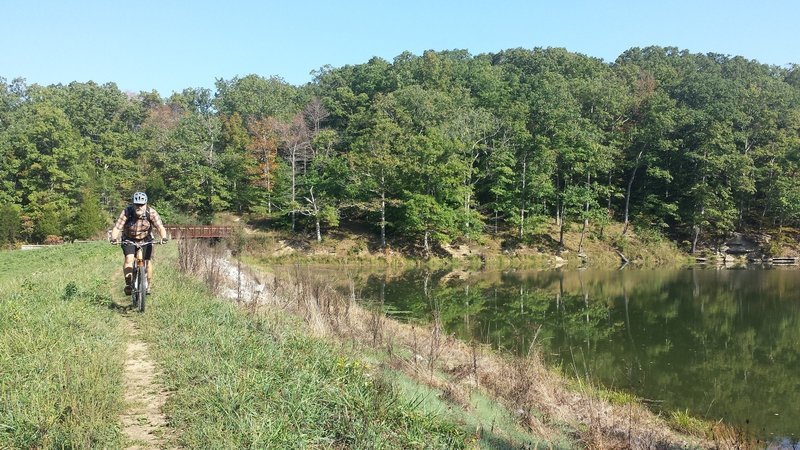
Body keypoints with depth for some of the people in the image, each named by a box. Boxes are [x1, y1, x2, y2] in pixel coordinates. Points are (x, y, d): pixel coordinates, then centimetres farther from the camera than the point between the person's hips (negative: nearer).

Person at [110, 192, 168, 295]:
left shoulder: (151, 212, -25)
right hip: (129, 239, -1)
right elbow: (117, 227, -31)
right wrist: (114, 239, -50)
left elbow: (160, 227, -31)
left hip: (145, 239, 1)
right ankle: (128, 284, -10)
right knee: (129, 259, -22)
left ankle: (148, 286, 12)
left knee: (148, 262, -7)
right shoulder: (127, 212, -27)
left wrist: (163, 238, -51)